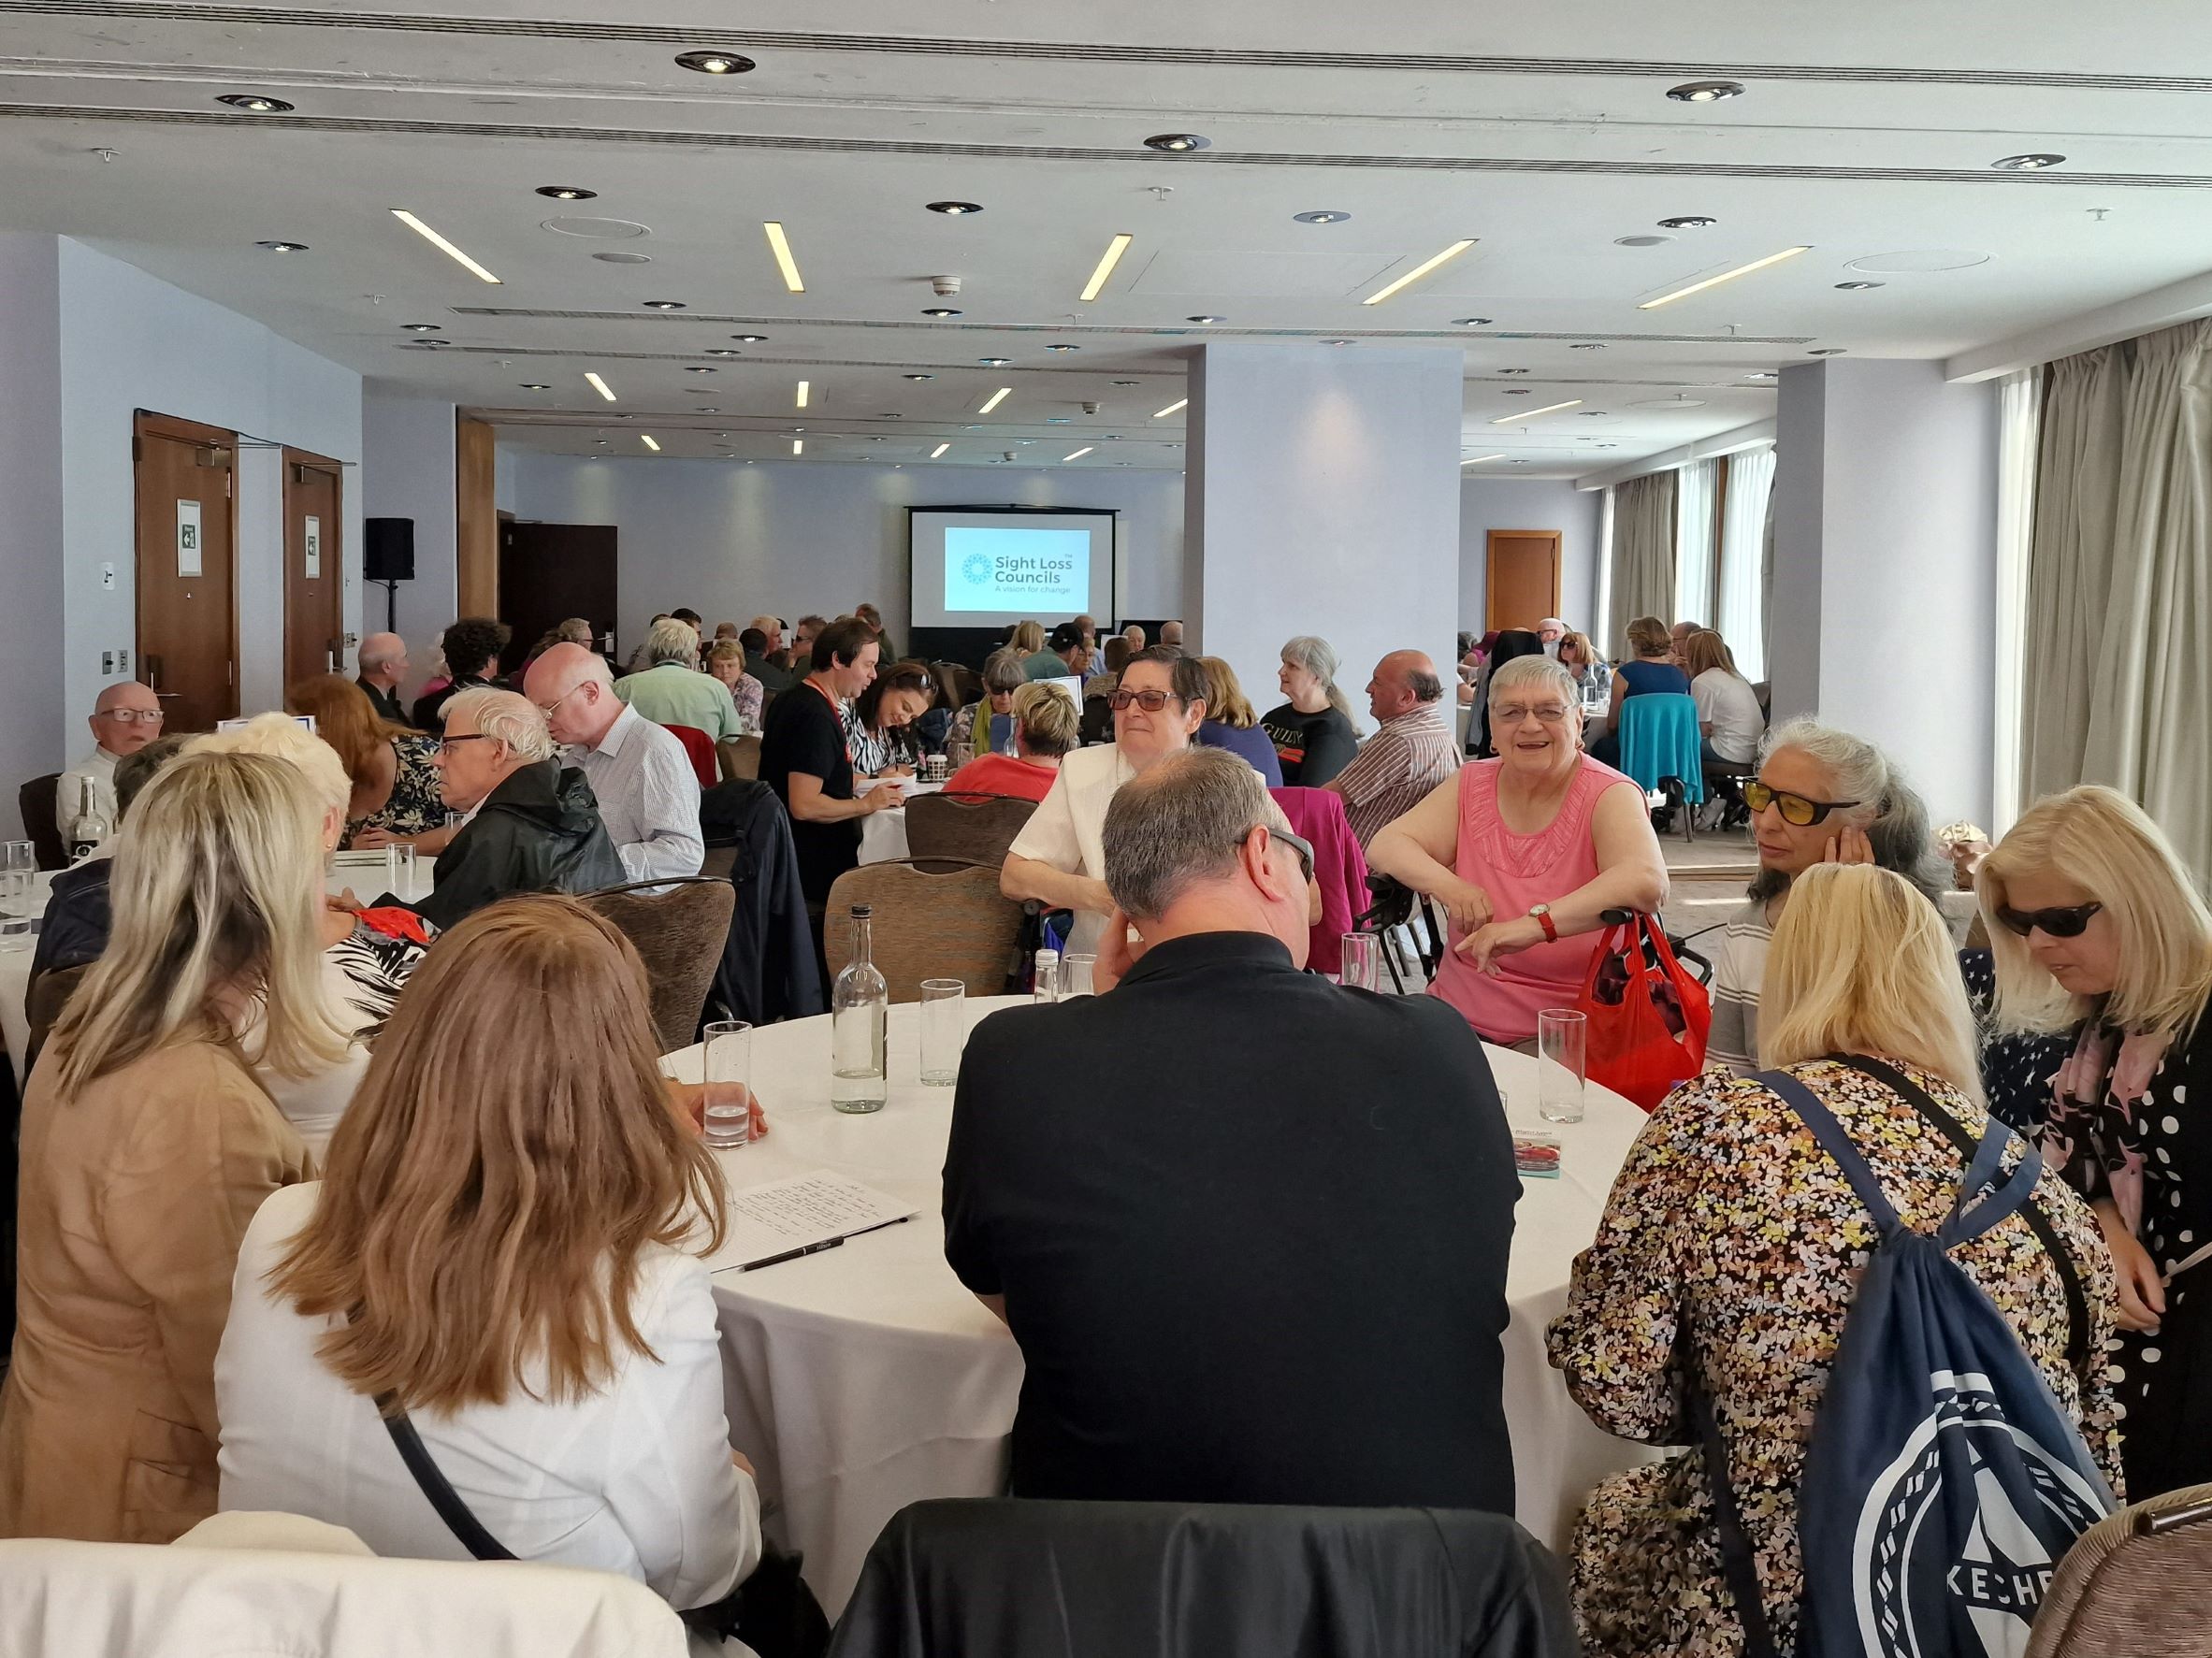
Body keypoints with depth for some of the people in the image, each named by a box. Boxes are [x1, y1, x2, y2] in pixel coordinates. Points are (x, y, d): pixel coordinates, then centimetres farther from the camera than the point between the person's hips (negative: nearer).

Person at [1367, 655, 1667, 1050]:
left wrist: (1536, 924, -39)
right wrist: (1447, 885, -20)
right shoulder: (1471, 785, 8)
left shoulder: (1609, 796, -7)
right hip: (1459, 1013, 4)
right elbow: (1384, 846, 1)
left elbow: (1648, 883, -27)